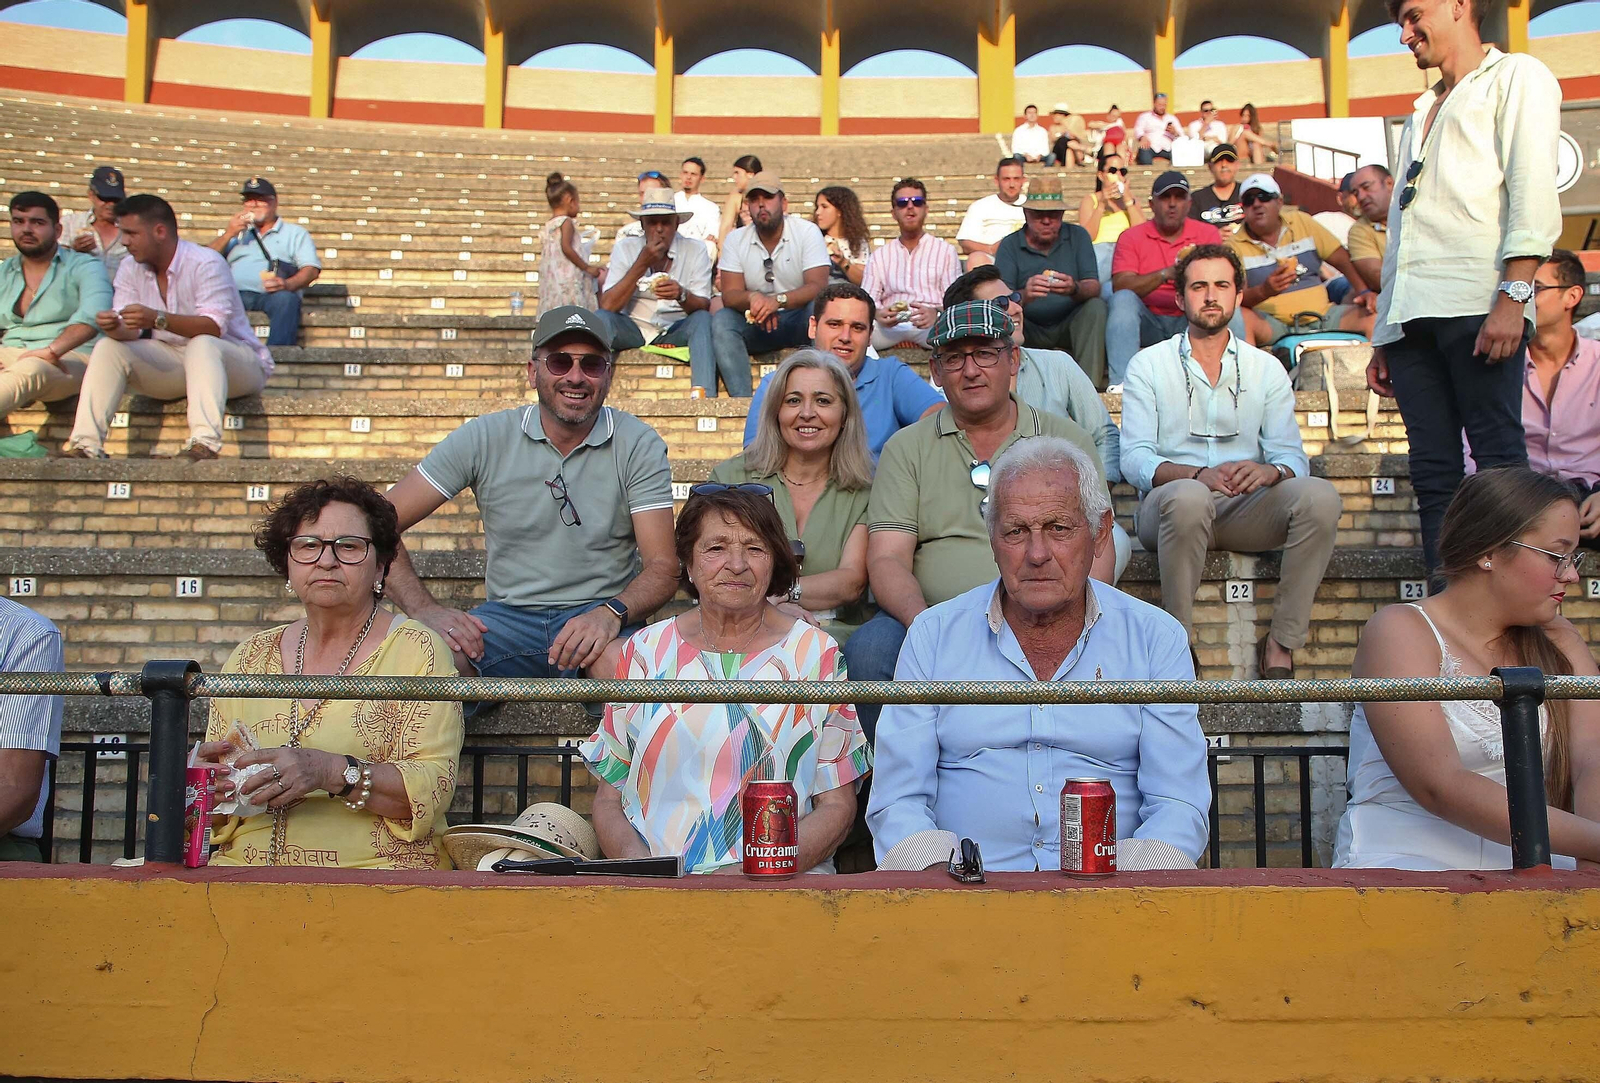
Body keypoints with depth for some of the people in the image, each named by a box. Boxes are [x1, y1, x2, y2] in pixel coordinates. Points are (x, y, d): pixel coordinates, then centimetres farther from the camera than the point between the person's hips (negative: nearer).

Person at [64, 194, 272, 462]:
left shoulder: (205, 263, -16)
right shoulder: (131, 267, 4)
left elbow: (214, 327, -29)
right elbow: (129, 331, -2)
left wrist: (158, 319, -42)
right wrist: (114, 327, -27)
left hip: (236, 361, -6)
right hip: (172, 363, 7)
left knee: (201, 345, -37)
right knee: (108, 347, -10)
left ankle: (205, 443, -53)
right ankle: (86, 445, -19)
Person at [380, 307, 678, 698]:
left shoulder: (638, 445, -2)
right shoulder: (484, 438, 0)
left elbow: (662, 566, -7)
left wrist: (612, 613, -29)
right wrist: (426, 610, -17)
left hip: (598, 614, -1)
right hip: (507, 617, 2)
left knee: (621, 661, -37)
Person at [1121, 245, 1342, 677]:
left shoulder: (1267, 369, 16)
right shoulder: (1148, 365, 9)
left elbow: (1293, 456, 6)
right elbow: (1134, 459, -4)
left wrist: (1269, 471, -20)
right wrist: (1200, 475, -23)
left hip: (1247, 510, 3)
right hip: (1168, 508, -2)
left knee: (1319, 494, -27)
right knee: (1188, 496, -38)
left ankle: (1282, 643, -19)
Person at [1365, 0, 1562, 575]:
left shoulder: (1516, 77, 9)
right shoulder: (1422, 114, 31)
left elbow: (1534, 192, -5)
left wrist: (1512, 297, -18)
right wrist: (1382, 339, 20)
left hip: (1476, 305, -7)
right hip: (1412, 313, 7)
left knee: (1498, 458, -11)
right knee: (1433, 469, 1)